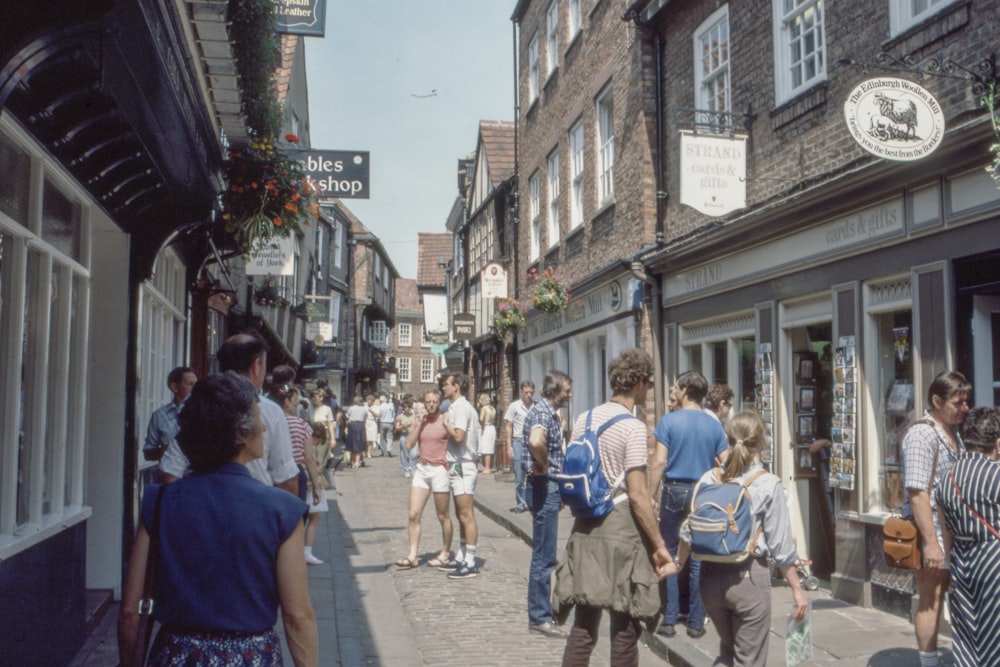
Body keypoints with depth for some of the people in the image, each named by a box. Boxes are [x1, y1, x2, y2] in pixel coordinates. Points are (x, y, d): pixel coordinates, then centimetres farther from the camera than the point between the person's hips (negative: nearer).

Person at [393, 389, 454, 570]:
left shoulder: (445, 420, -5)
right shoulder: (419, 422, 11)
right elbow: (409, 444, -1)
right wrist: (420, 422, -5)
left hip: (440, 470, -5)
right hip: (422, 469, 5)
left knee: (443, 516, 6)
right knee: (413, 514, -1)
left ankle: (445, 553, 20)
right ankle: (412, 556, 4)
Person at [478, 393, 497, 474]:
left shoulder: (484, 408, -11)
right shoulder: (493, 409, 10)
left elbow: (481, 419, -25)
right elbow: (494, 420, 14)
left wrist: (482, 424, -9)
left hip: (486, 429, -7)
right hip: (493, 428, 7)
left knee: (486, 451, -6)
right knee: (491, 451, 12)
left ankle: (487, 468, -7)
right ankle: (490, 468, 18)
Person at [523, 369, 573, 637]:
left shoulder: (549, 412, 15)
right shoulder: (542, 412, -17)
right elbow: (536, 441, -39)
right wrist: (543, 466, -22)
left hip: (550, 488, 11)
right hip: (543, 488, -11)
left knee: (545, 555, 17)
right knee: (543, 557, -4)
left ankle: (541, 609, 27)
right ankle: (540, 618, 4)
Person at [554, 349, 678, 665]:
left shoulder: (584, 419, 7)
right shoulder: (633, 428, -13)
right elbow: (637, 495, -16)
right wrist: (660, 546, -12)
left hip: (586, 528, 6)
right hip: (621, 529, -6)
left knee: (583, 622, 11)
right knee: (625, 626, 7)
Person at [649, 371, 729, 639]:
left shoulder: (669, 420, -6)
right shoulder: (714, 425, 3)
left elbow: (659, 462, -11)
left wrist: (650, 496, -6)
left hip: (675, 491, -3)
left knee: (669, 556, 7)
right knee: (698, 559, 9)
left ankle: (669, 620, 9)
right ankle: (696, 622, 14)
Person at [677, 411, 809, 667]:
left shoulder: (709, 478, -1)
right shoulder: (769, 485, -10)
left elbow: (689, 530, 3)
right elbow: (780, 545, -9)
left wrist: (678, 564, 19)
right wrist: (797, 590, 1)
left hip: (711, 576, 4)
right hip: (748, 577, -4)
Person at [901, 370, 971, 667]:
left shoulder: (954, 432, 11)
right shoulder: (922, 435, -17)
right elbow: (917, 493, -22)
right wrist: (931, 541, -24)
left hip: (952, 530, 8)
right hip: (929, 531, -8)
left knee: (942, 596, 17)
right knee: (931, 599, 1)